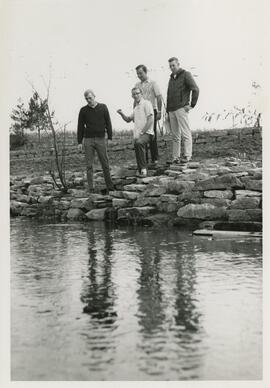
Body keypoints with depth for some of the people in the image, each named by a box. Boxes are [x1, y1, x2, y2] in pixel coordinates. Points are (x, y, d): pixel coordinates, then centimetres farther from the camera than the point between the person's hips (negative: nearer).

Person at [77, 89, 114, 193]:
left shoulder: (103, 107, 4)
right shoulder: (83, 110, 5)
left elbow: (108, 123, 5)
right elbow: (80, 127, 7)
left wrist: (110, 138, -2)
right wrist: (79, 142, 3)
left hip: (100, 139, 0)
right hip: (88, 140, 1)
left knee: (105, 164, 1)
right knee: (89, 165, 0)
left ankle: (110, 186, 10)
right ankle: (91, 187, 4)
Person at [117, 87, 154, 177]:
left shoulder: (146, 103, -3)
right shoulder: (136, 107, 22)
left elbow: (150, 120, -11)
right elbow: (128, 119, 31)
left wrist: (141, 132, -14)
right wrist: (121, 114, 10)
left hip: (146, 133, -9)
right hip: (137, 135, 9)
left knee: (139, 143, -34)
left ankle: (143, 169, -31)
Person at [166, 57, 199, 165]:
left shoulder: (186, 75, 1)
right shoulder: (171, 78, 22)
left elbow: (195, 89, -7)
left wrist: (192, 104, -11)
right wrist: (167, 110, 16)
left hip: (181, 108, -7)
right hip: (171, 110, 7)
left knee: (185, 133, -10)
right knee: (175, 135, 6)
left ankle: (187, 156, -12)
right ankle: (175, 158, 8)